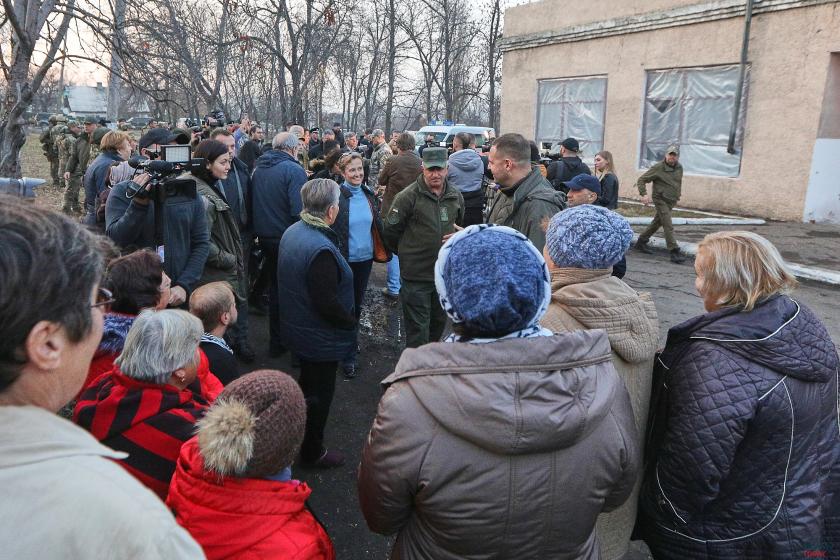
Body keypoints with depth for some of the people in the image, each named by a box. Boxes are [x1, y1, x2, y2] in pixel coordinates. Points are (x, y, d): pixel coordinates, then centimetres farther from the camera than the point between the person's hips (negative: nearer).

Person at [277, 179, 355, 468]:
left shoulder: (292, 232, -2)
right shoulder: (321, 249, -32)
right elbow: (327, 303, -30)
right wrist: (350, 322, -12)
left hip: (296, 327, 9)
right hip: (320, 336, -9)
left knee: (307, 382, 29)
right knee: (319, 393, 11)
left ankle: (300, 436, 49)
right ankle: (312, 452, 30)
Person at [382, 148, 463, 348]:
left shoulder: (456, 197, 3)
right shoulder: (409, 196, -14)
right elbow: (391, 230, -6)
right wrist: (407, 253, 5)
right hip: (416, 275, -5)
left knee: (439, 322, 20)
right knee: (418, 329, 1)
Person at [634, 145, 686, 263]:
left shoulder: (679, 168, 7)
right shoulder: (658, 168, -12)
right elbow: (641, 180, -10)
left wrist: (678, 195, 21)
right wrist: (644, 194, -22)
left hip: (671, 201, 7)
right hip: (660, 200, -7)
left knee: (657, 222, 16)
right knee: (668, 226, -12)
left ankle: (641, 242, 31)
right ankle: (674, 252, -13)